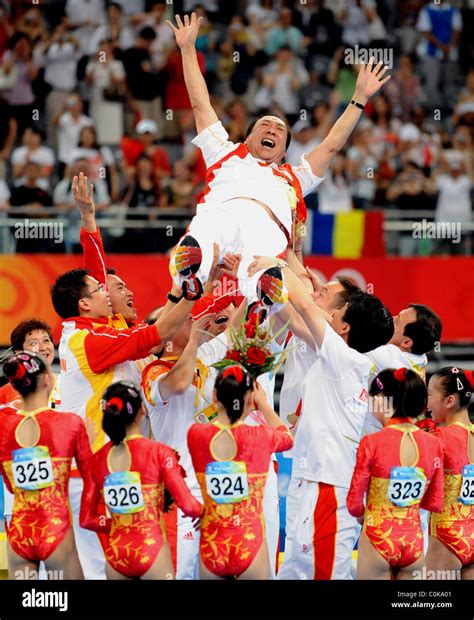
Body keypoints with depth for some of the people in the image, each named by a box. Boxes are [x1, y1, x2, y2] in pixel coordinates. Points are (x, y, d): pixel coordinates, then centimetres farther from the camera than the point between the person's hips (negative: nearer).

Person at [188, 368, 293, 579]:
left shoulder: (196, 435, -6)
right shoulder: (259, 437, -11)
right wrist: (263, 404, 25)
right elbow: (287, 438, 14)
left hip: (211, 549, 2)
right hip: (250, 546, -2)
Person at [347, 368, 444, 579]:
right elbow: (435, 504, 7)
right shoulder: (432, 444, 0)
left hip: (378, 539, -4)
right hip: (414, 541, 4)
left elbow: (354, 506, -6)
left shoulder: (371, 443, -11)